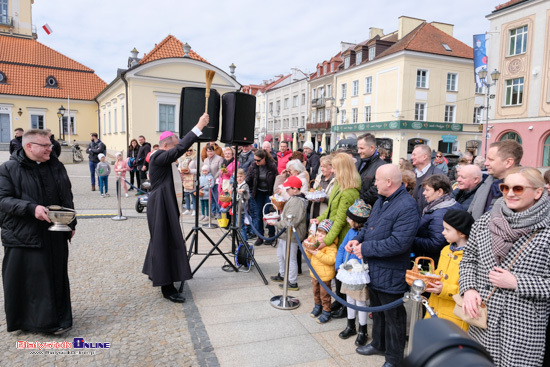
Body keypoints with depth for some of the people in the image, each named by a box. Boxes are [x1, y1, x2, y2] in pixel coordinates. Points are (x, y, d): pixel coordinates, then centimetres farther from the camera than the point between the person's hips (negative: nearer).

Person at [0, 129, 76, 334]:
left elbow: (67, 197, 14)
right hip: (23, 236, -4)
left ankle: (56, 319, 24)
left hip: (55, 235, 4)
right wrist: (31, 208, -26)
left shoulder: (56, 166, 8)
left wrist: (71, 224, 14)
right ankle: (24, 320, 22)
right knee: (24, 280, 5)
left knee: (55, 276, 10)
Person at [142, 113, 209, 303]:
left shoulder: (160, 158, 13)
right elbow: (180, 149, -30)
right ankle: (167, 287, -2)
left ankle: (154, 272, 39)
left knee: (160, 240, 22)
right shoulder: (158, 157, -18)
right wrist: (198, 127, -31)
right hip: (160, 206, -11)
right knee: (166, 243, -8)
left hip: (162, 205, 11)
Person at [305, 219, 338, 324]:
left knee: (324, 294, 4)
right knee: (316, 292, 22)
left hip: (325, 275, -7)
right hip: (315, 272, 8)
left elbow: (331, 260, -34)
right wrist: (308, 250, -11)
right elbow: (310, 257, 13)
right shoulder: (315, 242, 4)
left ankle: (326, 312, 20)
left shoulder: (331, 246, -21)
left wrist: (317, 253, -35)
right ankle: (317, 307, 42)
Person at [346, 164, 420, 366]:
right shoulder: (381, 200, 7)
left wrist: (366, 249, -24)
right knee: (377, 309, 25)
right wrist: (358, 239, -2)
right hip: (374, 268, 9)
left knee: (393, 316, 10)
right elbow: (369, 224, 18)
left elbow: (399, 243, -31)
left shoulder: (407, 207, -24)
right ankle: (379, 344, 46)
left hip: (390, 274, -9)